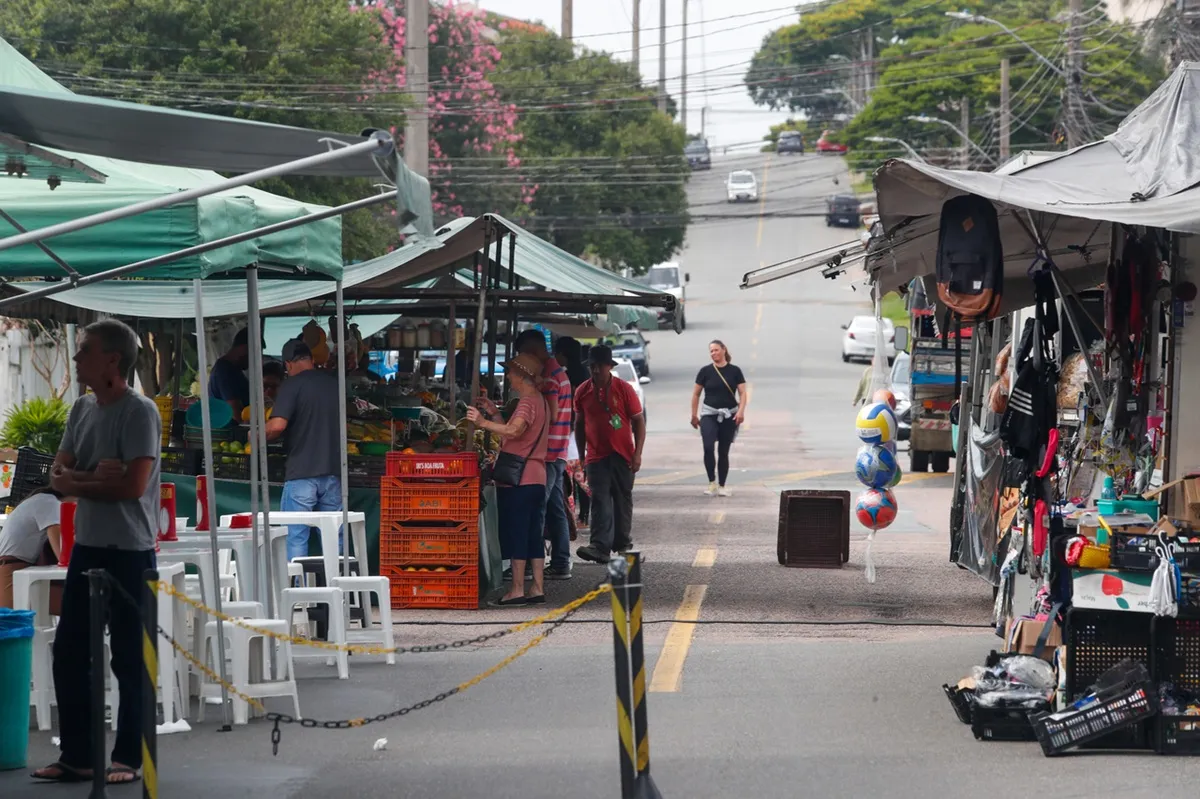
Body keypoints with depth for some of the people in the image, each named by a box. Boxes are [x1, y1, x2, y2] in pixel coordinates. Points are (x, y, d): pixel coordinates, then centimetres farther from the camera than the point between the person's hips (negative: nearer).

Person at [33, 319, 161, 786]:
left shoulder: (139, 412, -12)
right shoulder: (81, 409, 10)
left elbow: (132, 485, -20)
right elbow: (58, 476, 6)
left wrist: (77, 481, -7)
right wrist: (94, 477, -14)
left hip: (129, 553, -7)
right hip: (86, 548, 7)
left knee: (129, 658, -1)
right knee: (69, 652, 7)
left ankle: (130, 759, 6)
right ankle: (76, 756, 14)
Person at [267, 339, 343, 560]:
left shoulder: (292, 385, -9)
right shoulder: (333, 382, 11)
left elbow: (277, 425, -19)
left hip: (301, 473, -6)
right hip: (333, 471, 6)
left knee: (296, 538, -1)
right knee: (334, 537, 11)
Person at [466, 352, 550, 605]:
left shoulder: (528, 402, -12)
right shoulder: (539, 400, 19)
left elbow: (513, 431, -30)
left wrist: (484, 422, -35)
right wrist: (494, 414, 20)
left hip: (520, 479, -10)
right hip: (535, 478, 10)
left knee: (516, 534, -6)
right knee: (533, 534, 10)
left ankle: (517, 589, -6)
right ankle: (538, 589, 10)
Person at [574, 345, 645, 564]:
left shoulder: (624, 389, -5)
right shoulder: (582, 392, 2)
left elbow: (638, 421, -2)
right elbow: (579, 424, 13)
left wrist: (637, 453, -8)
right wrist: (581, 455, 12)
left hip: (622, 455, -1)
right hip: (596, 456, 1)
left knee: (623, 500, 9)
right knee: (600, 500, -10)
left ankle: (622, 544, 23)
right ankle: (600, 547, -20)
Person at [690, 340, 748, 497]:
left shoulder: (734, 371, 2)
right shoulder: (705, 371, 1)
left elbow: (743, 393, -1)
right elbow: (696, 394, 7)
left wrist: (741, 411, -17)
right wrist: (694, 415, 7)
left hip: (729, 416, 1)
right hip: (709, 414, -1)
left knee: (723, 452, 5)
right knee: (708, 448, -18)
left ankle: (721, 486, 13)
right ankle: (712, 482, -6)